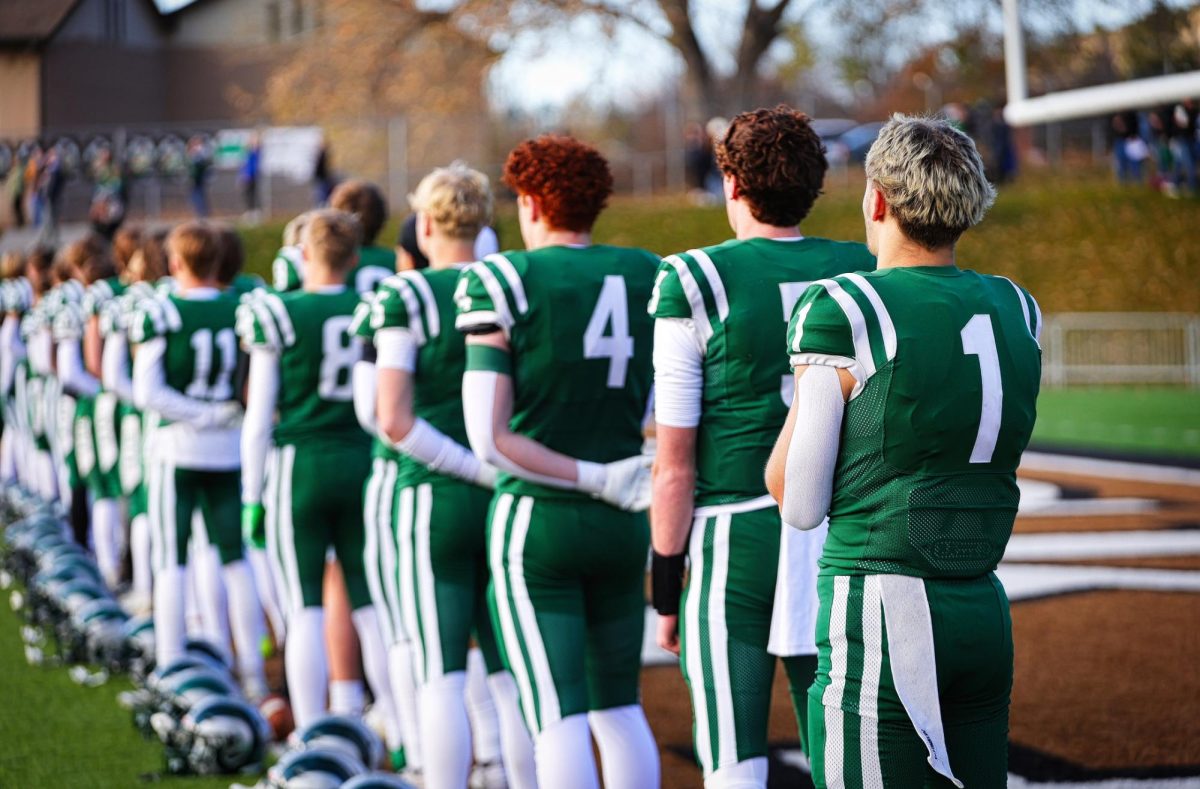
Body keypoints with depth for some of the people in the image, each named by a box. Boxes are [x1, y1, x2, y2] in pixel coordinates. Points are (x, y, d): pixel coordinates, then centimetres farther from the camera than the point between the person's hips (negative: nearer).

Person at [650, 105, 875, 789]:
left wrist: (665, 587, 2)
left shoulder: (696, 285, -7)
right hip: (844, 546, 4)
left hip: (735, 548, -4)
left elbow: (676, 466, -7)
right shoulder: (864, 276, 4)